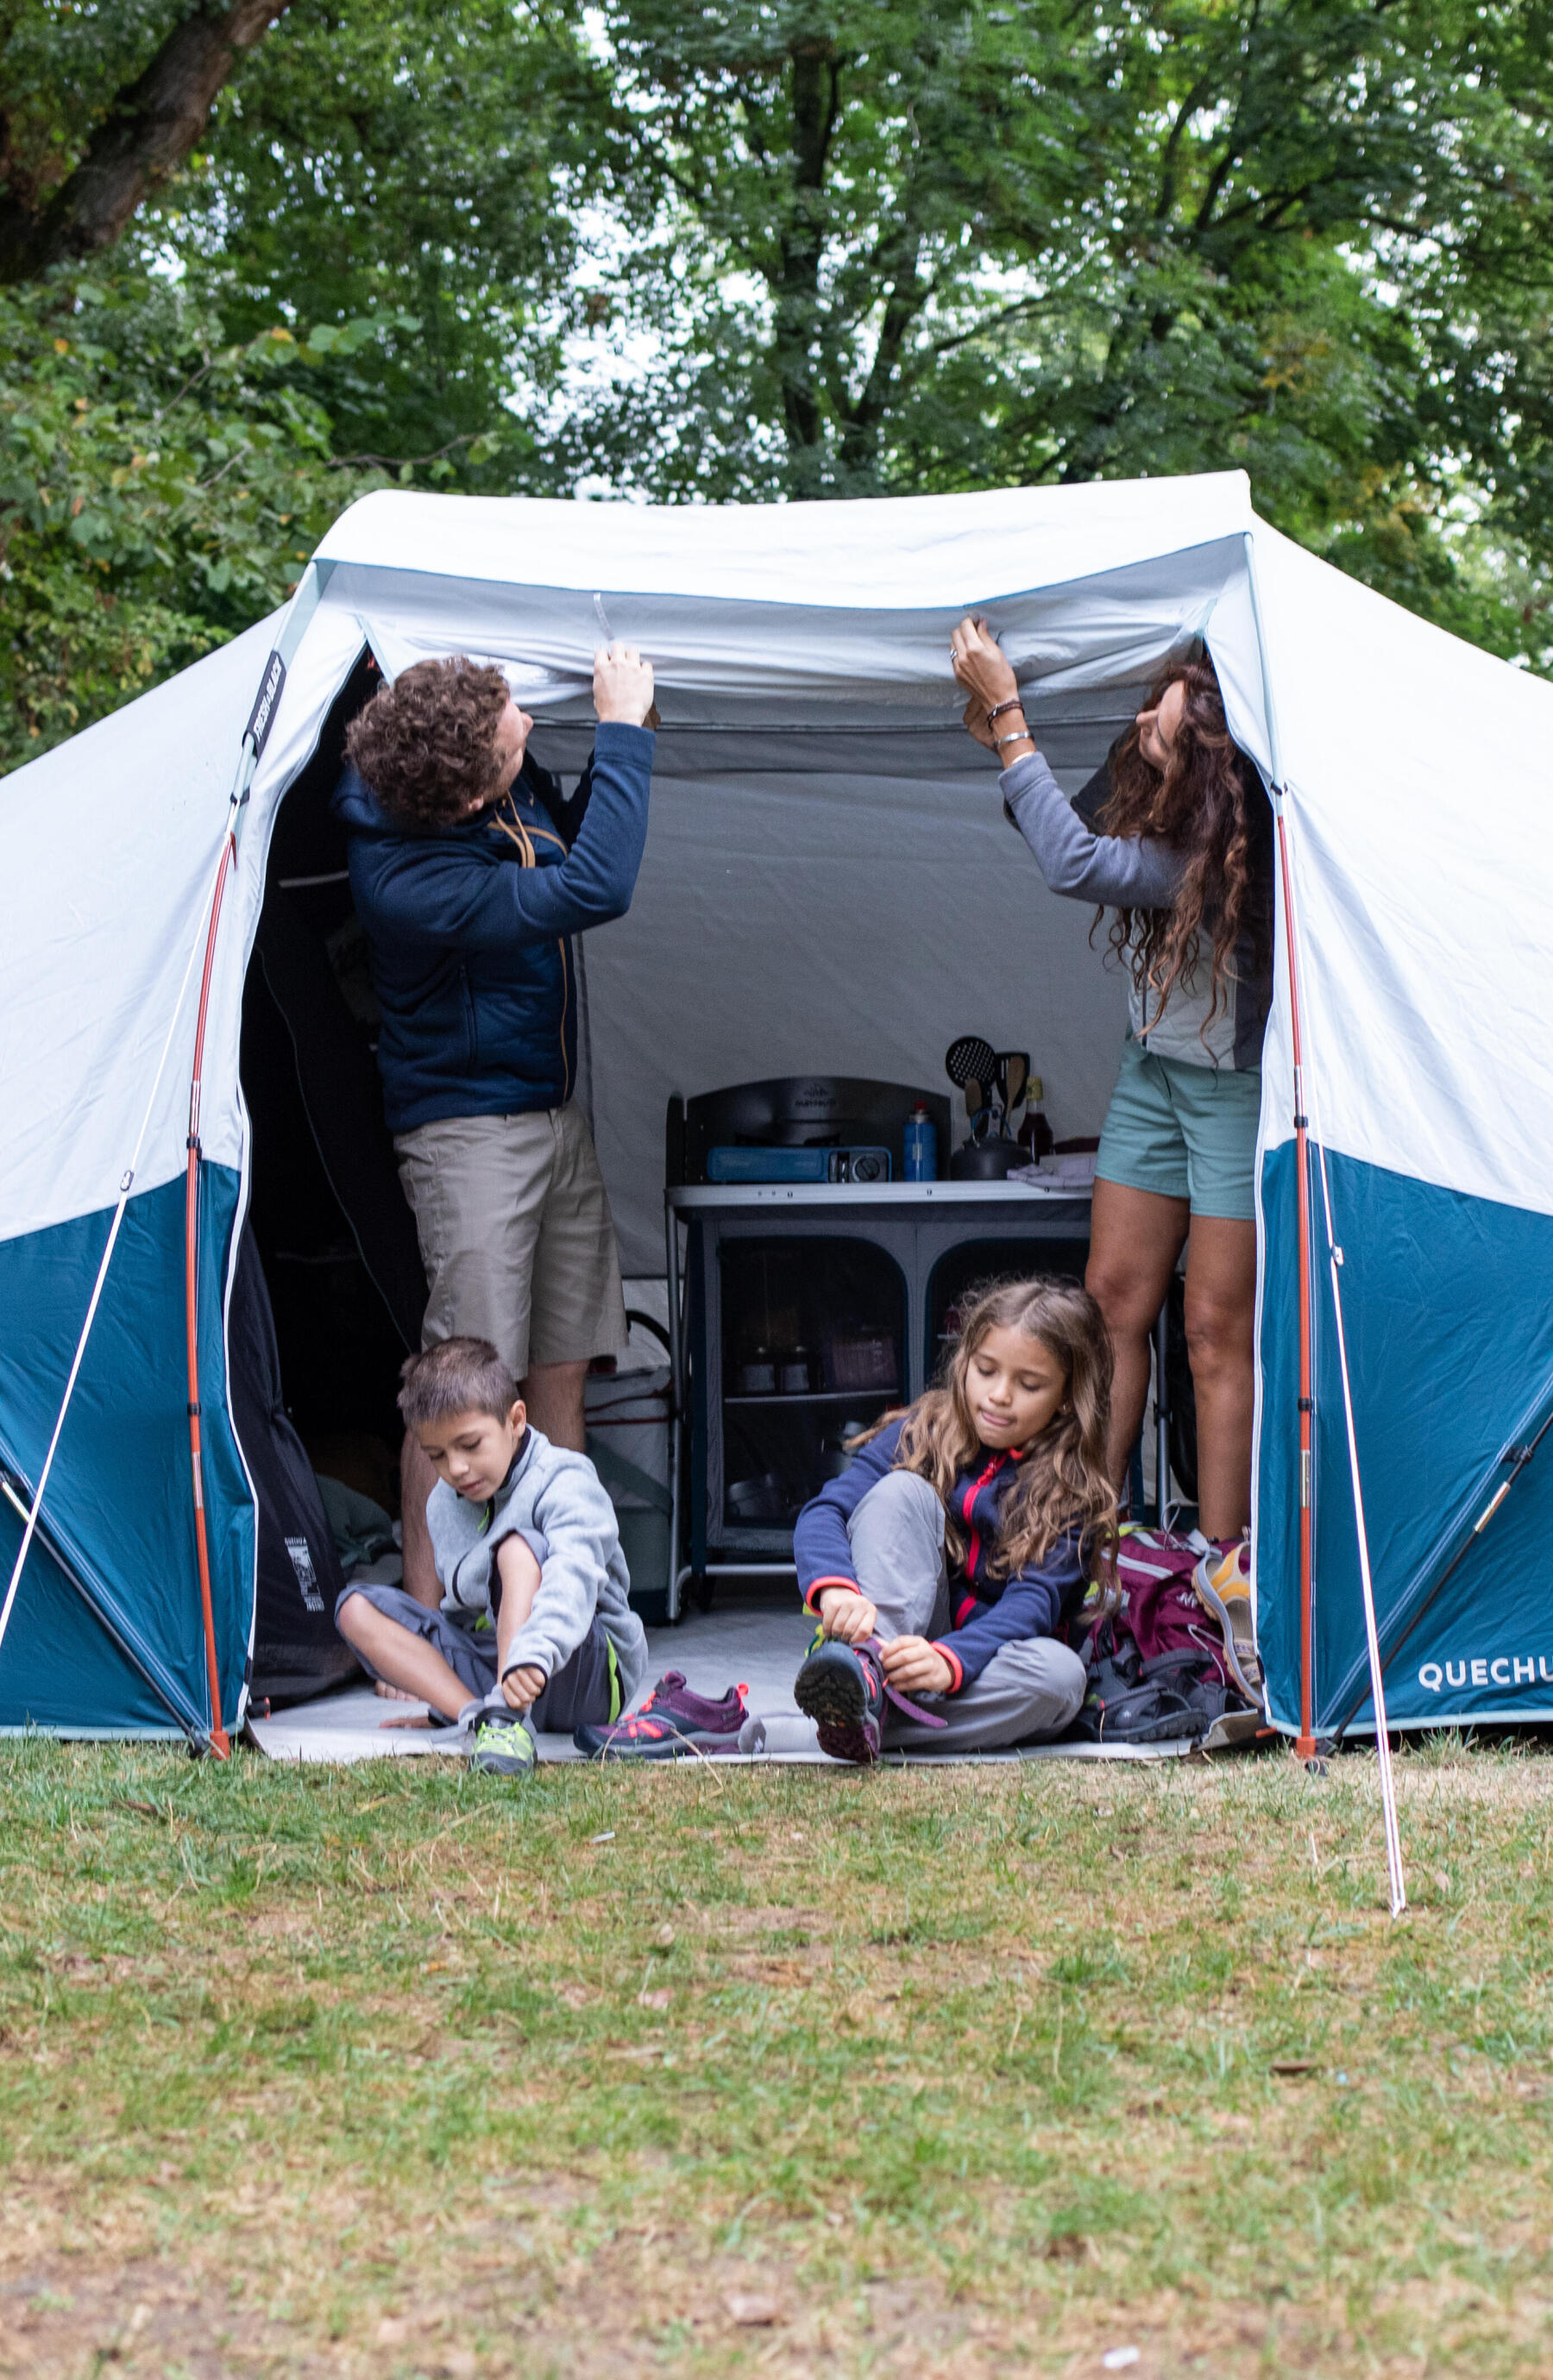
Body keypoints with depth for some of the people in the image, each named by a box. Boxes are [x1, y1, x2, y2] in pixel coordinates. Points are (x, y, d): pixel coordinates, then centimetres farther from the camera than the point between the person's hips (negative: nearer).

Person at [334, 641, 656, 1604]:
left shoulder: (514, 781, -3)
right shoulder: (409, 877, -29)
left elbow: (577, 845, 19)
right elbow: (594, 891, -33)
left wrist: (626, 737, 2)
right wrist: (623, 727, -26)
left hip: (557, 1118, 9)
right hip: (470, 1129, -8)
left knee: (562, 1366, 11)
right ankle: (426, 1610, 0)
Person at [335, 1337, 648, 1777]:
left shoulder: (565, 1483, -14)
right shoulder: (443, 1504, 9)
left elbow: (570, 1581, -34)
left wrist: (533, 1657, -52)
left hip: (587, 1676, -7)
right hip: (488, 1667, 7)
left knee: (517, 1545, -30)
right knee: (357, 1608, -7)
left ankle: (509, 1719, -47)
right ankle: (477, 1716, -29)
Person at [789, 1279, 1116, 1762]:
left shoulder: (1071, 1493, -1)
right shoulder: (920, 1436, 2)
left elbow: (1034, 1599, -17)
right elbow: (824, 1513, -12)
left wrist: (951, 1660, -38)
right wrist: (836, 1587, -37)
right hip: (901, 1634, 0)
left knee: (1060, 1672, -34)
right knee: (904, 1490, -19)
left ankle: (860, 1713, -39)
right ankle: (866, 1672, -43)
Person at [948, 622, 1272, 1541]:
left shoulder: (1228, 857, -32)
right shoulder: (1146, 796, -7)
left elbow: (1075, 865, -38)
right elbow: (1071, 831, 13)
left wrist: (1007, 714, -33)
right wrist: (1004, 741, -4)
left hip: (1236, 1086, -8)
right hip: (1154, 1066, 8)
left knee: (1218, 1331, -5)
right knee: (1113, 1300, 7)